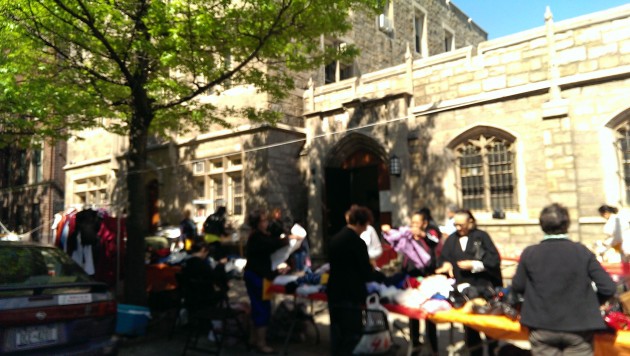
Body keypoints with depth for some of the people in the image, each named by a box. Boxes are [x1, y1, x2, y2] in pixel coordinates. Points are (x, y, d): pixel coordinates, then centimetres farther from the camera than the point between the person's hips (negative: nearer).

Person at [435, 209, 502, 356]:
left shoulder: (481, 236, -2)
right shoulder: (451, 239, 8)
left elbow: (494, 260, -6)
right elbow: (442, 259, 8)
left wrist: (473, 265, -12)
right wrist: (446, 264, -14)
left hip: (483, 288, -3)